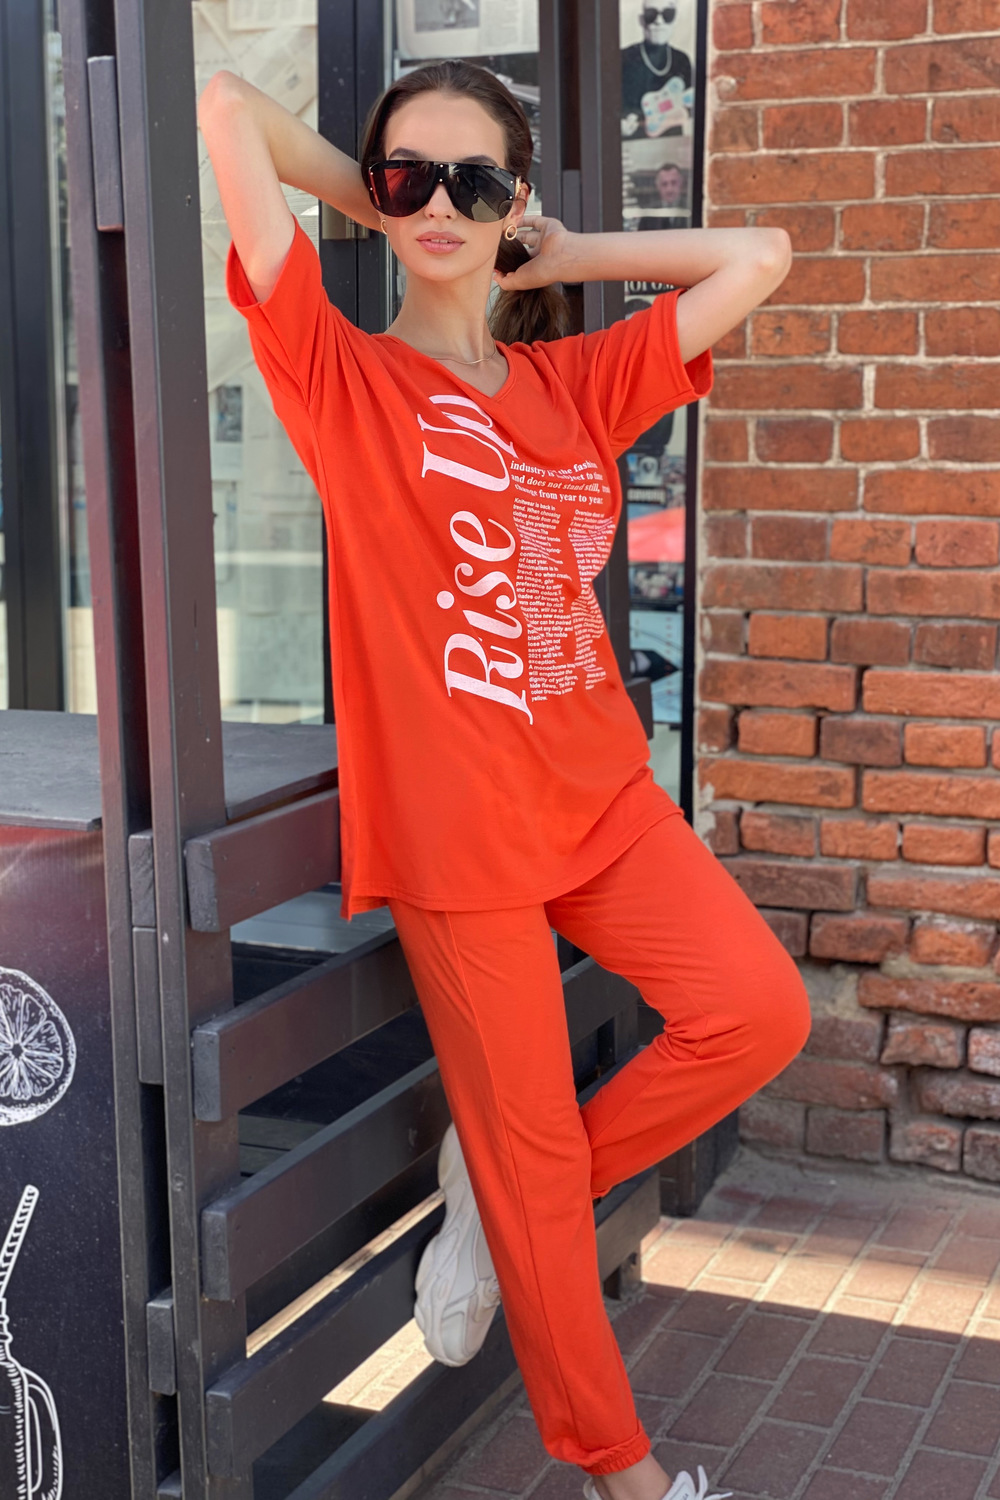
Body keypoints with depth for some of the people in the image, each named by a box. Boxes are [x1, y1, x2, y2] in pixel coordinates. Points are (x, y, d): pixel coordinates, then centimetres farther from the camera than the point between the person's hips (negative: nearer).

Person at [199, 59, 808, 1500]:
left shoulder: (575, 383, 10)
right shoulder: (345, 377, -4)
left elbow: (756, 258, 12)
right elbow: (226, 108, -9)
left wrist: (550, 258, 11)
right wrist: (384, 210, 6)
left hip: (601, 788, 5)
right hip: (455, 823, -5)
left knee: (759, 1009, -9)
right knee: (530, 1142, 4)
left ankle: (495, 1194, 14)